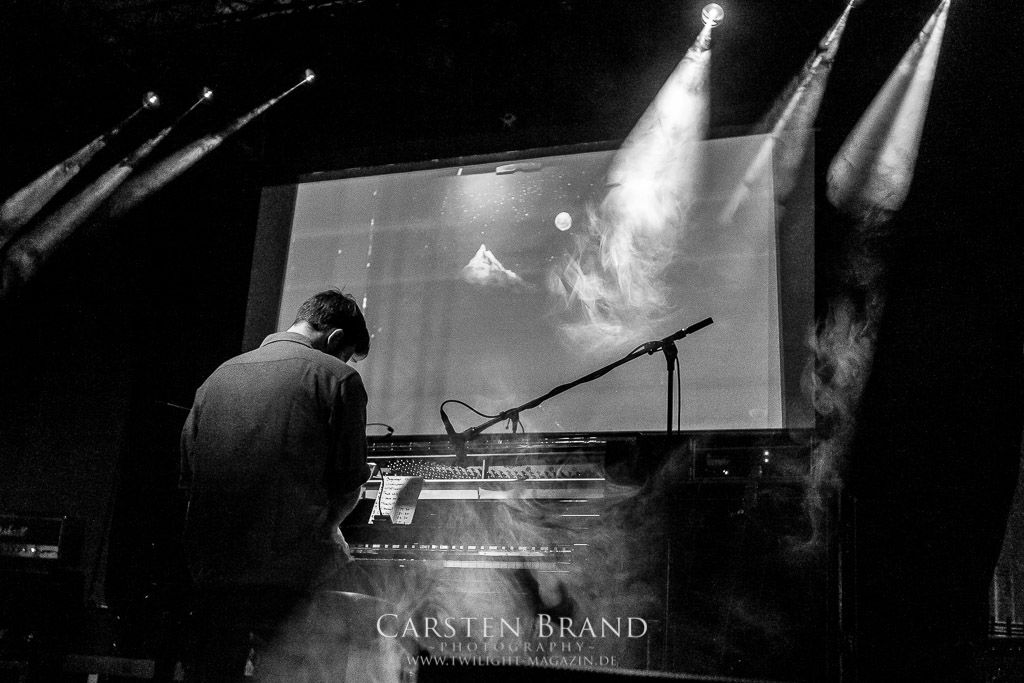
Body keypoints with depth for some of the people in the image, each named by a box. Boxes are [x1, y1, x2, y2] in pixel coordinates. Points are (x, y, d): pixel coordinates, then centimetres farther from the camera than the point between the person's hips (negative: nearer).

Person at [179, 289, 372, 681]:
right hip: (293, 576, -6)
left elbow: (188, 480, 11)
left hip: (210, 574, 6)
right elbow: (348, 490, -5)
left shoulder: (218, 377, 13)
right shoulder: (337, 377, -3)